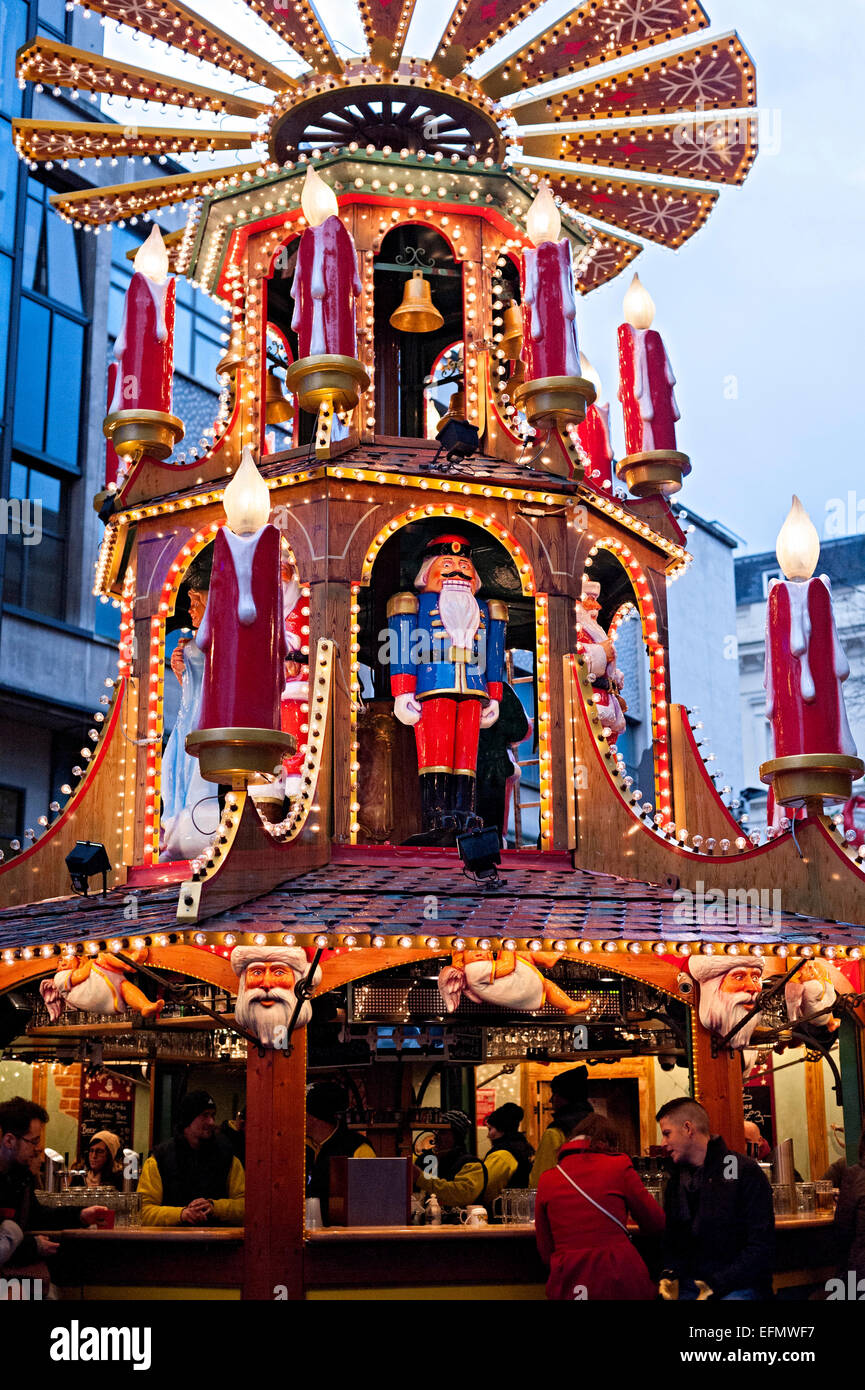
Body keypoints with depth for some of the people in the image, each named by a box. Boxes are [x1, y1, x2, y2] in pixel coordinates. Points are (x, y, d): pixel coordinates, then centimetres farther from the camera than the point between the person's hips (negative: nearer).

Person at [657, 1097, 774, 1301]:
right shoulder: (676, 1181, 16)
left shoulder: (745, 1171, -5)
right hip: (689, 1285, 5)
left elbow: (761, 1246, -10)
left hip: (740, 1285, -5)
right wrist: (670, 1274, 1)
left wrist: (717, 1286, -17)